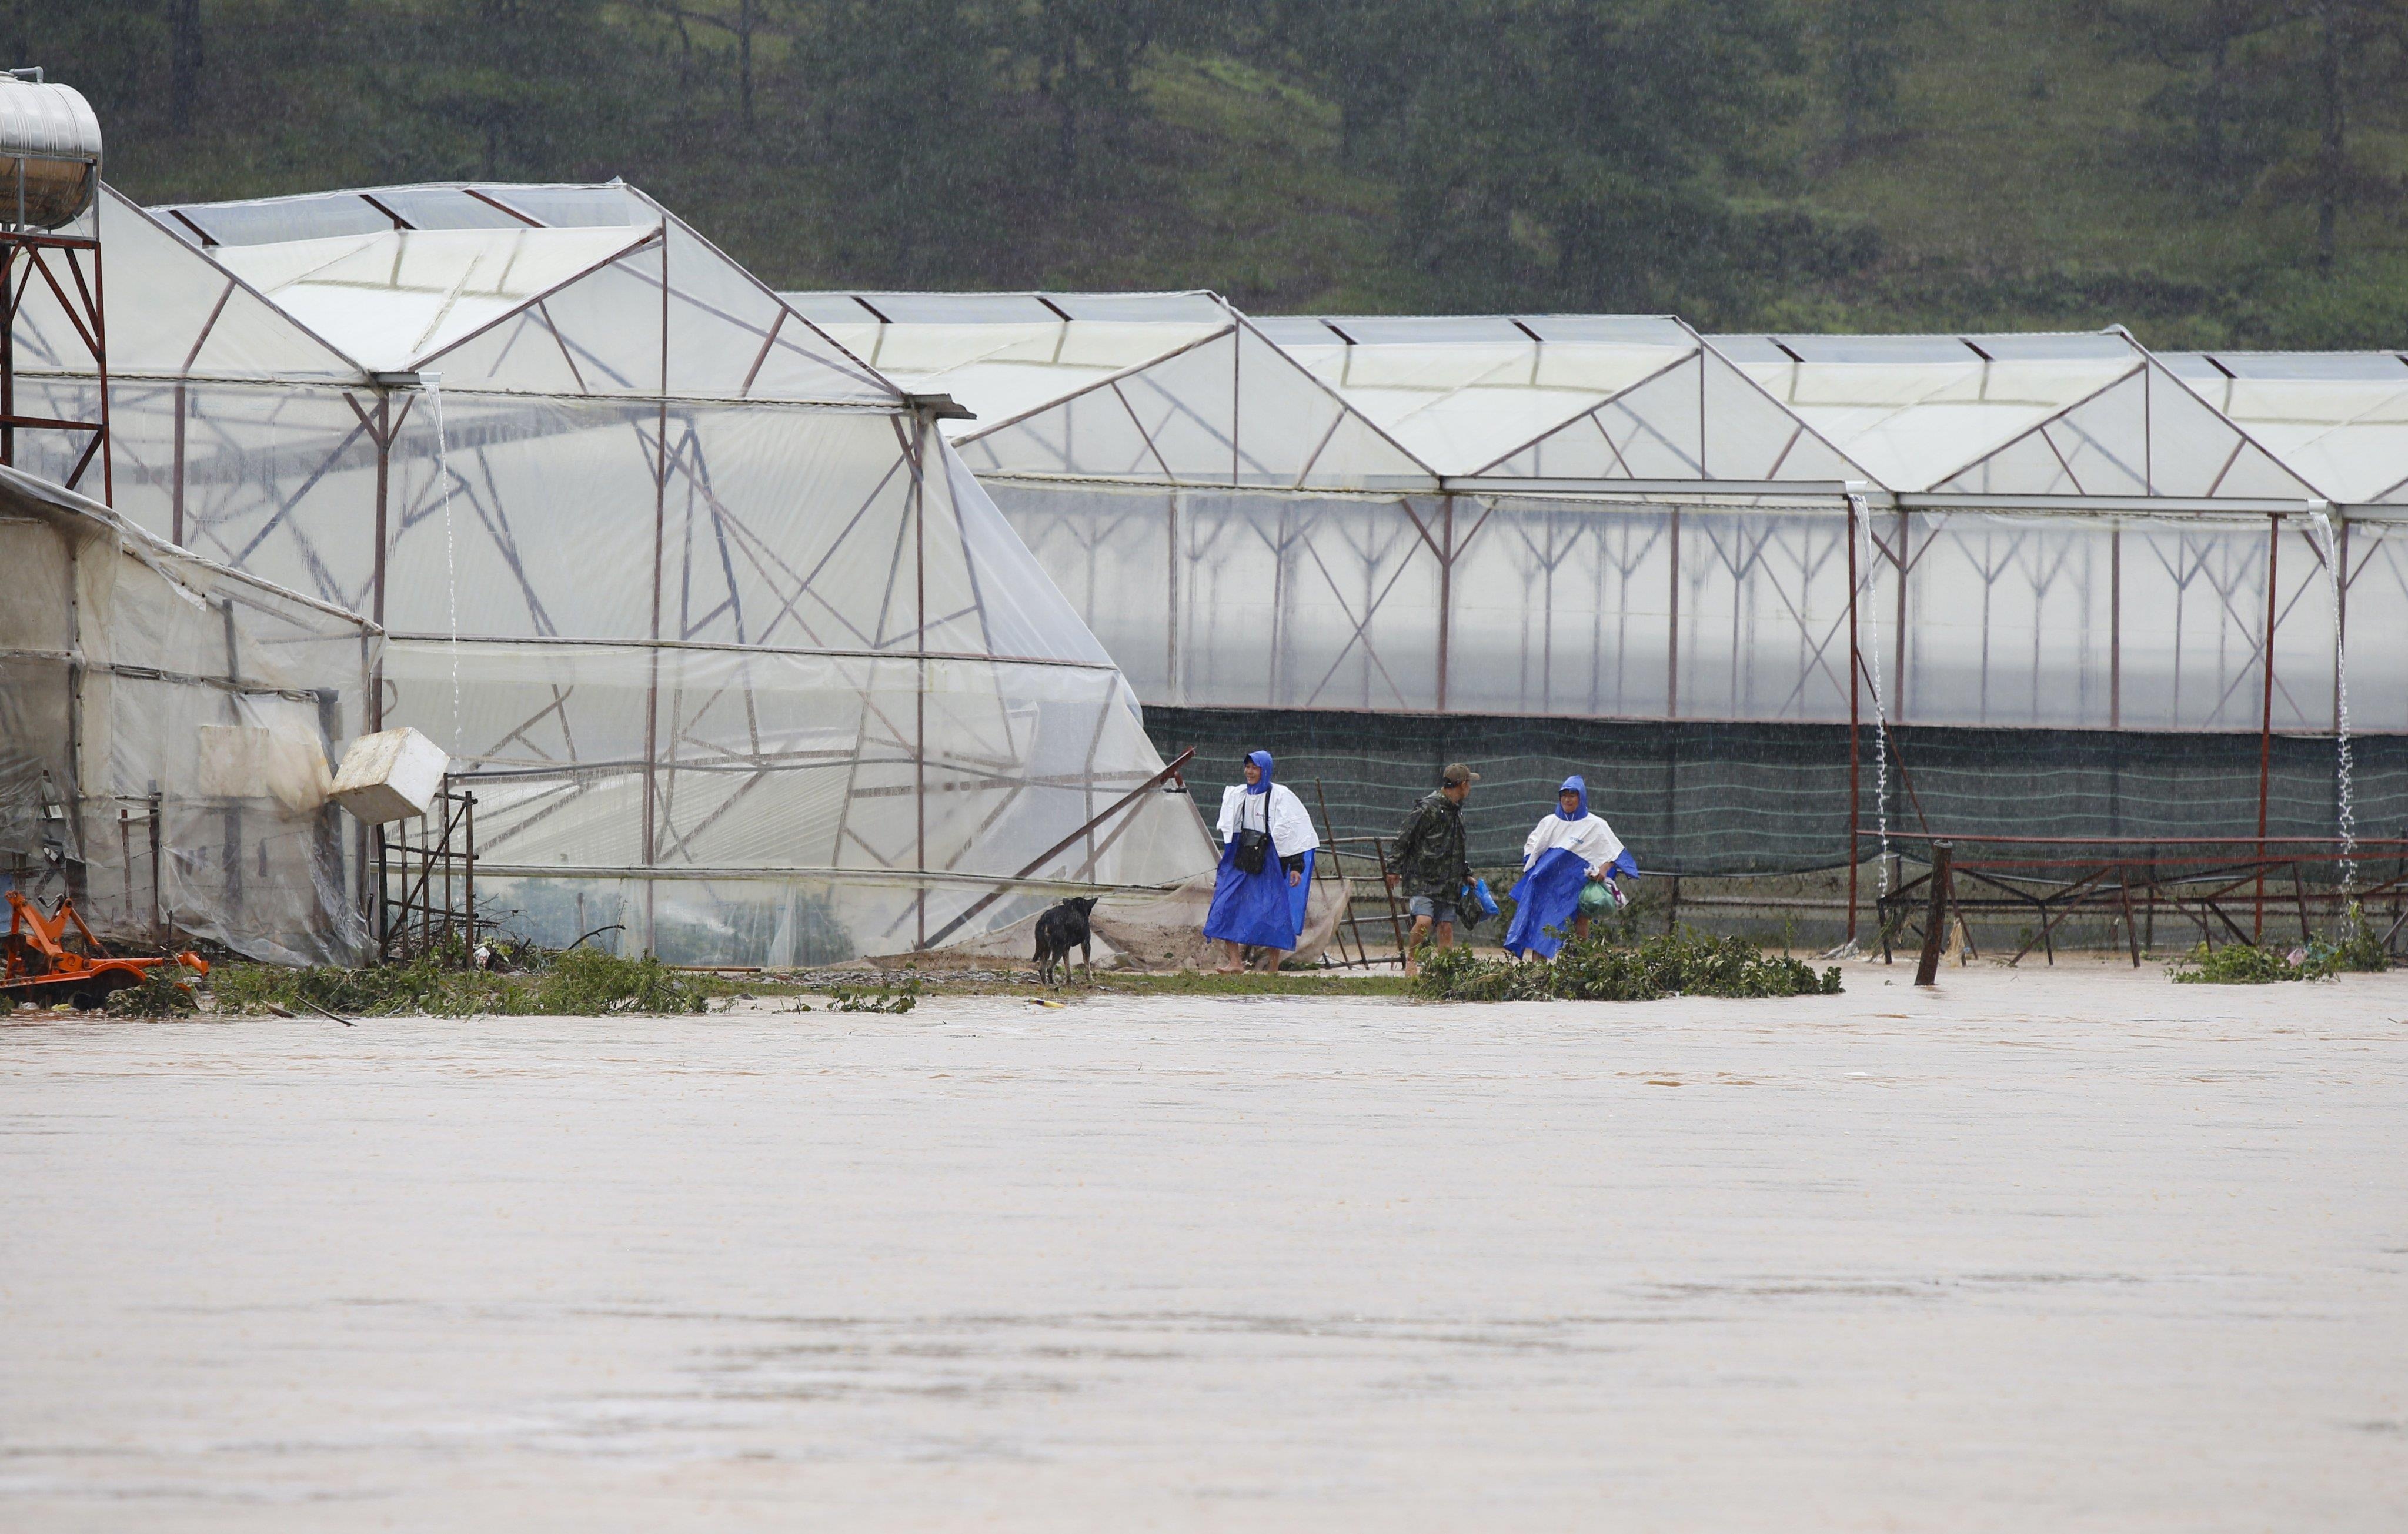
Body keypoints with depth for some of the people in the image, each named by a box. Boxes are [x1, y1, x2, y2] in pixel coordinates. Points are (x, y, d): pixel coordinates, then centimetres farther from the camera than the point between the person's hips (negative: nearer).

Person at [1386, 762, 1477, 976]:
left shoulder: (1456, 811, 18)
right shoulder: (1428, 808, -10)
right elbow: (1405, 837, -9)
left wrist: (1466, 874, 29)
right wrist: (1394, 868, -10)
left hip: (1448, 883, 7)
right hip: (1422, 879, -7)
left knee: (1446, 927, 1)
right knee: (1424, 921, -20)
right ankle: (1411, 960, 1)